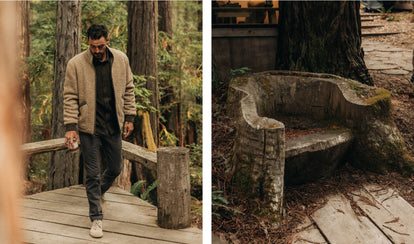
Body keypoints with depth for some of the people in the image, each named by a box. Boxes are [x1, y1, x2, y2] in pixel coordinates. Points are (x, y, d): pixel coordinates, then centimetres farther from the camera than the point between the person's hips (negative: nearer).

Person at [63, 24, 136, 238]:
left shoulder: (121, 60, 0)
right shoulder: (76, 64, -10)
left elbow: (128, 89, 9)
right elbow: (70, 97, -8)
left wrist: (129, 117, 6)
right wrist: (70, 127, -14)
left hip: (113, 125, 3)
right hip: (88, 127, -3)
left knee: (115, 168, 15)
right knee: (93, 174, 1)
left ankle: (99, 192, 46)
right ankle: (96, 218, 13)